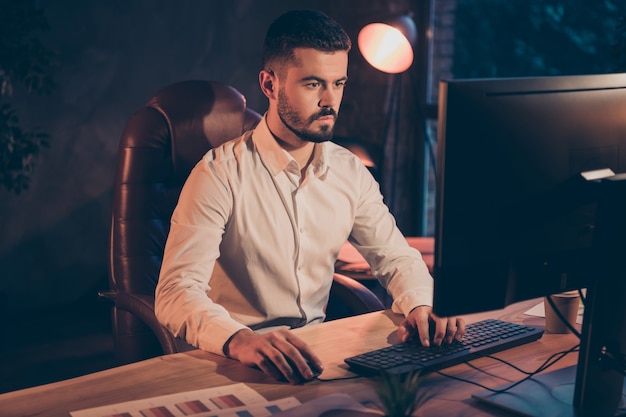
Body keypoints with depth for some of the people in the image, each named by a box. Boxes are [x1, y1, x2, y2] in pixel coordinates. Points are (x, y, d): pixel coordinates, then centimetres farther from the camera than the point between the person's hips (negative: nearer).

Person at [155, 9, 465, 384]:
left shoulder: (351, 173, 5)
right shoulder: (221, 175, -14)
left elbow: (397, 257, 12)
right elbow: (177, 293, -22)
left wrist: (420, 306, -11)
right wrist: (239, 339, -43)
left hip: (316, 351, 5)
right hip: (237, 361, -4)